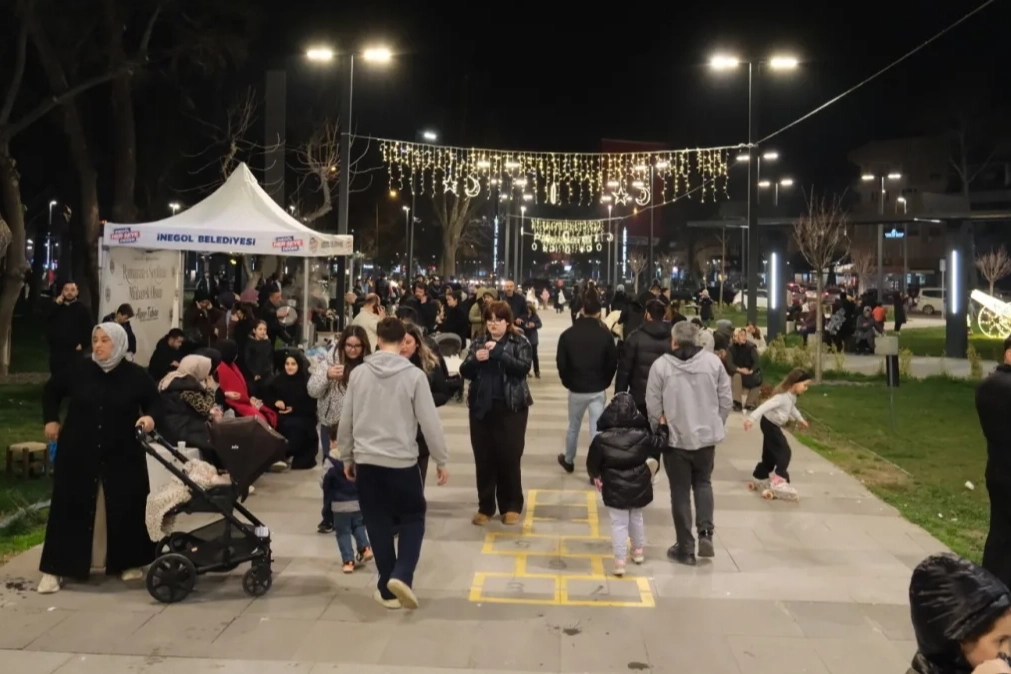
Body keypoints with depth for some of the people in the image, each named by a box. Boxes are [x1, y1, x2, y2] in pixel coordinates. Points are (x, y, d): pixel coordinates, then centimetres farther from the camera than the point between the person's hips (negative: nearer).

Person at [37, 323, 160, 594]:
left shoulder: (136, 375, -6)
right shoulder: (78, 370, -4)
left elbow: (155, 401, 5)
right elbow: (51, 391, 13)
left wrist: (150, 417, -15)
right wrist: (51, 420, 7)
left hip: (122, 455, 0)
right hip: (78, 453, 0)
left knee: (125, 507, 5)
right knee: (70, 508, 1)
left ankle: (128, 562, 22)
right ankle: (54, 569, 8)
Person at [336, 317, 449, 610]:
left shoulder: (358, 373, 0)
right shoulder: (414, 375, -9)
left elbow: (346, 420, 5)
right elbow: (429, 421, -7)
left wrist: (346, 457, 19)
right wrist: (441, 460, 3)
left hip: (366, 461, 3)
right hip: (402, 461, -3)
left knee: (379, 525, 12)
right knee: (413, 518, 14)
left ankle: (387, 590, 17)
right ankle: (401, 575, -4)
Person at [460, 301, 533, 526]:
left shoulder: (520, 342, -1)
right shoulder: (478, 342, 9)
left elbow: (524, 367, -16)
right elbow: (464, 372, 4)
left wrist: (498, 353, -24)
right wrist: (475, 359, -17)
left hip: (511, 408, -3)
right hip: (481, 407, 3)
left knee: (509, 458, 1)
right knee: (483, 459, 6)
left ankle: (511, 506, 15)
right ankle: (485, 507, 16)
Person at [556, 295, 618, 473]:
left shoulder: (568, 334, -9)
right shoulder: (605, 335, -11)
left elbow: (561, 363, -5)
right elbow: (613, 363, -4)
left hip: (576, 389, 1)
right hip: (598, 390, -1)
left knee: (573, 427, 19)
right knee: (597, 430, 3)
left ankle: (568, 460, 36)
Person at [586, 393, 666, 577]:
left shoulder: (601, 439, -13)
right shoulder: (642, 435, -10)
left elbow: (592, 462, -4)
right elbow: (660, 444, 4)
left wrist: (595, 476, 17)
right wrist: (662, 426, 19)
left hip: (615, 489, -2)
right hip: (638, 487, 2)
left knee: (618, 523, 5)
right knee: (636, 517, 24)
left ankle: (620, 561, -1)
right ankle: (638, 550, 39)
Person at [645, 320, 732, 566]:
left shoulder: (661, 365, -10)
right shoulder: (713, 361, -3)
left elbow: (653, 406, -6)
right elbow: (726, 400, 0)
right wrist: (716, 426, 15)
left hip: (675, 438, -2)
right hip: (706, 436, 2)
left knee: (680, 492, 9)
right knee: (703, 483, 23)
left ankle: (685, 548, 15)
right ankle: (705, 533, 6)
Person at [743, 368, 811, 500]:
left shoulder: (792, 396, 2)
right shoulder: (783, 396, -29)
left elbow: (792, 407, 25)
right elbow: (766, 406, -37)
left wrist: (800, 418, 40)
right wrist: (752, 418, -46)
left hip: (773, 425, 9)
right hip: (770, 424, -9)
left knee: (770, 454, 15)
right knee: (784, 452, -13)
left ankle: (760, 480, 27)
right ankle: (778, 482, -15)